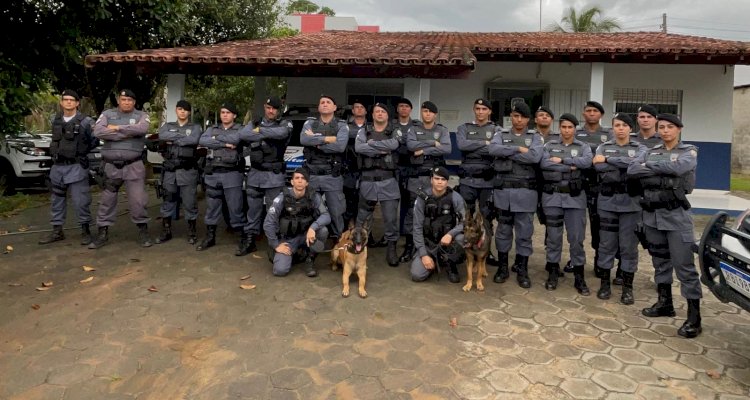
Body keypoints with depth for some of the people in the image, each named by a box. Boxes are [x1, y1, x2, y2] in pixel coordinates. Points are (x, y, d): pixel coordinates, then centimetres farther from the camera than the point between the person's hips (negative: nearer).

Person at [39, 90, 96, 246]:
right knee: (57, 199, 12)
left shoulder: (86, 122, -7)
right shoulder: (55, 121, 10)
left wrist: (82, 151, -1)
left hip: (76, 166, -6)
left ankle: (85, 230, 7)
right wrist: (56, 152, 13)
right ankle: (57, 231, 21)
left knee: (80, 200, -5)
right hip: (57, 166, 6)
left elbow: (96, 139, -3)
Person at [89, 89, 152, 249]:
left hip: (133, 166, -2)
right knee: (106, 201, 9)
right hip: (111, 165, 2)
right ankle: (102, 233, 20)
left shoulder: (142, 115, 5)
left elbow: (141, 129, -18)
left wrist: (117, 128, -11)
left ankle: (143, 231, 14)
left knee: (138, 200, -1)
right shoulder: (107, 114, 8)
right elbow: (98, 132, -10)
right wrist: (126, 134, -14)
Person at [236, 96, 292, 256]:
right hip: (254, 173, 4)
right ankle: (249, 242, 20)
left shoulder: (285, 124, 2)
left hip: (274, 175, -3)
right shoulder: (255, 123, 11)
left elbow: (281, 133, -22)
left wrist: (260, 131, -11)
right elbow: (242, 134, -9)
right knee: (253, 209, 11)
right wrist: (268, 135, -15)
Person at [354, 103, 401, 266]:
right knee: (363, 216, 11)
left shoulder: (395, 132, 8)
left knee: (391, 217, -1)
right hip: (367, 180, 1)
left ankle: (391, 248, 12)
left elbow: (394, 144, -16)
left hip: (388, 180, -1)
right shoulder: (364, 132, 9)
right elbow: (358, 148, -12)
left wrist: (371, 143, -11)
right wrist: (382, 150, -14)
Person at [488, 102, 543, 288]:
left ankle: (522, 270, 16)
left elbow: (535, 157, -14)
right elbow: (493, 149, -14)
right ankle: (502, 267, 22)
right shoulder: (501, 135, 9)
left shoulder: (535, 137, 6)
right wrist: (519, 149, -15)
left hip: (525, 191, -1)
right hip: (503, 190, 1)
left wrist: (507, 153, -11)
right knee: (503, 230, 10)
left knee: (525, 232, 4)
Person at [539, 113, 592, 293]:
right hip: (552, 196, 0)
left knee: (577, 237, 3)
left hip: (575, 197, 0)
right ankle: (553, 273, 19)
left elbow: (587, 162, -15)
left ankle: (579, 276, 13)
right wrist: (570, 167, -13)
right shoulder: (550, 145, 6)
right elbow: (544, 163, -12)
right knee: (553, 236, 7)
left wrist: (562, 160, -14)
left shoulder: (583, 147, 6)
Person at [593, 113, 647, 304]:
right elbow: (598, 167, -11)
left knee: (629, 245, 2)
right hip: (607, 201, 1)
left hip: (630, 202, -1)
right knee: (606, 243, 5)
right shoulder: (603, 147, 9)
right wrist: (626, 165, -13)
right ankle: (605, 283, 16)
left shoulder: (640, 148, 7)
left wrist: (608, 159, -13)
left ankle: (627, 287, 12)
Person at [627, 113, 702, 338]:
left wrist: (649, 166, -9)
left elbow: (678, 167, -21)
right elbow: (631, 170, -5)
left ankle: (694, 317, -2)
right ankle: (665, 303, 28)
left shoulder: (689, 151, 2)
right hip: (652, 213, 5)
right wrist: (663, 173, -14)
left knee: (684, 266, -6)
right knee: (660, 261, 14)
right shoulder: (651, 152, 12)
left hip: (676, 214, -5)